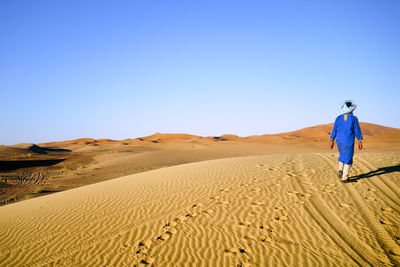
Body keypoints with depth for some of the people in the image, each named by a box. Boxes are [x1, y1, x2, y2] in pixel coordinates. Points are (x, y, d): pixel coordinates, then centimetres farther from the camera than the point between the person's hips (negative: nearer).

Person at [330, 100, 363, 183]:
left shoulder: (338, 118, 0)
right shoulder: (354, 118, -7)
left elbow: (334, 130, 1)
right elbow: (357, 130, -5)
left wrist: (332, 140, 6)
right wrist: (360, 141, 1)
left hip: (339, 141, 3)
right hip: (349, 142, -3)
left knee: (342, 155, 26)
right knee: (348, 158, 4)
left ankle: (340, 170, 11)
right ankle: (344, 177, 3)